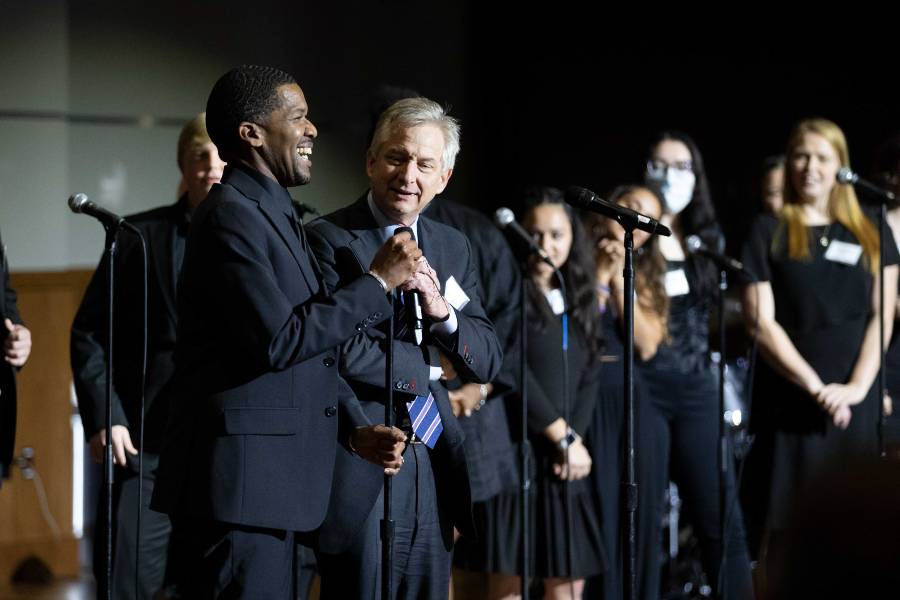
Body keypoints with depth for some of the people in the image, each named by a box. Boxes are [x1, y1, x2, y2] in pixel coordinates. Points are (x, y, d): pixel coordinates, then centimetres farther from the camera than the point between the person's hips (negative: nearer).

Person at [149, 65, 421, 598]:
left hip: (272, 485, 10)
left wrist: (354, 426, 10)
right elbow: (278, 341, -21)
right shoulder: (231, 215, -13)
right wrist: (377, 284, -13)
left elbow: (312, 345, 23)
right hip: (239, 485, -10)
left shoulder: (275, 214, 19)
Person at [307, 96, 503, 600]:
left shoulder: (454, 247, 13)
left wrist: (442, 312, -11)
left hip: (435, 472, 6)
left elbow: (488, 361, 8)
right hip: (360, 472, -6)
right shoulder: (329, 240, -7)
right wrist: (429, 366, -8)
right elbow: (336, 350, -19)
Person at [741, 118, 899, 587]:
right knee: (785, 531, -4)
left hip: (857, 405, 3)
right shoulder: (768, 233, 3)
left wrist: (858, 385, -9)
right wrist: (815, 386, -13)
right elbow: (761, 324, -5)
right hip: (790, 406, -2)